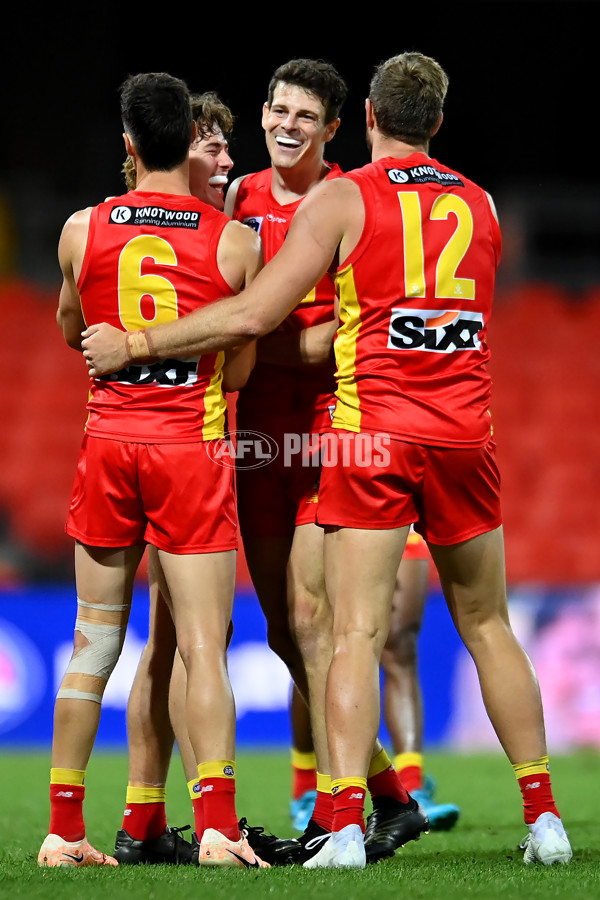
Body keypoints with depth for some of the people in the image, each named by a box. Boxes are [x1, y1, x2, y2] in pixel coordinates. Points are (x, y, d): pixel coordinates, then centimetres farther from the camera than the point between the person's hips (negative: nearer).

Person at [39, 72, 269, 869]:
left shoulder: (83, 231, 1)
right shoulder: (235, 240, -4)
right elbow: (241, 363, 4)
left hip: (108, 439, 2)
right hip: (193, 445, -2)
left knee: (93, 644, 10)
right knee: (203, 647, -3)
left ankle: (65, 830, 11)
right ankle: (217, 826, -13)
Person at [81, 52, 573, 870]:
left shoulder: (342, 200, -2)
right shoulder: (479, 205, 12)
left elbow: (253, 317, -8)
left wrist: (133, 344, -1)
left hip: (373, 433, -4)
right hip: (465, 433, 4)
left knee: (356, 633, -7)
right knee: (488, 627, 14)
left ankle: (347, 827, -19)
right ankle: (543, 818, 13)